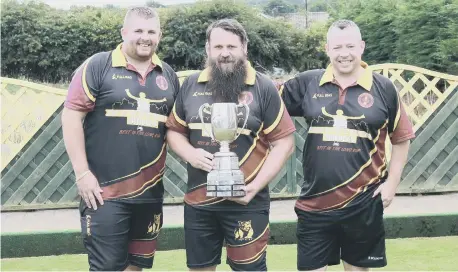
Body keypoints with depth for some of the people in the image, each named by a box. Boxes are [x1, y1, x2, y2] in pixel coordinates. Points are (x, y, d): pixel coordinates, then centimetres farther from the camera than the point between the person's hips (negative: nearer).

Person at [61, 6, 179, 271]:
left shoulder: (168, 75, 11)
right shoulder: (97, 66, -5)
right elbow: (72, 116, -8)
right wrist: (82, 173, -12)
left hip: (150, 191, 5)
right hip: (105, 191, -5)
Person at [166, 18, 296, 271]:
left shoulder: (263, 87, -3)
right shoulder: (191, 85, 6)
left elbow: (284, 141, -4)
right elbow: (174, 131, 14)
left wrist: (256, 185, -13)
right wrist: (190, 154, -8)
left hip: (246, 203, -3)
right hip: (198, 201, 3)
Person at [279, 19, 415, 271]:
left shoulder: (383, 88, -1)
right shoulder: (307, 83, -1)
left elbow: (401, 138, 7)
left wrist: (392, 182, 2)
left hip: (363, 202, 0)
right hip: (315, 202, 1)